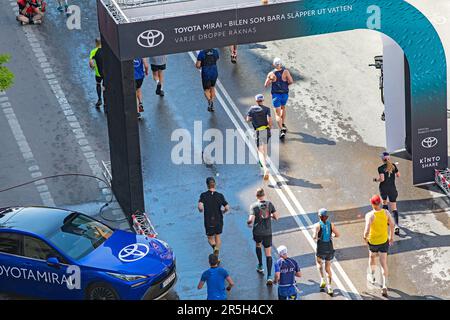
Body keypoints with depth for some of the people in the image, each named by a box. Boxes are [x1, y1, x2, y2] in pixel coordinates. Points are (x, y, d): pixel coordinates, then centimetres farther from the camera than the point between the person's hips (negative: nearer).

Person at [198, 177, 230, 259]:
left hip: (208, 221, -1)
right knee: (217, 237, 20)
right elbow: (227, 208, -11)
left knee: (210, 238, 17)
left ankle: (214, 246, -16)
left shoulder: (203, 195, -11)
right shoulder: (220, 196, -7)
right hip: (219, 221, 1)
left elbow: (200, 207, -24)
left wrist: (201, 210, -1)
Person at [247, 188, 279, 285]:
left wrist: (249, 223, 2)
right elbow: (276, 217, -4)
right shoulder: (269, 204, -5)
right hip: (268, 232, 1)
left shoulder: (254, 206, -12)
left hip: (257, 232, -1)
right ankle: (269, 276, -7)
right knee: (268, 254, 3)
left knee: (258, 245, 32)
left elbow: (251, 220, -20)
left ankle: (260, 266, 41)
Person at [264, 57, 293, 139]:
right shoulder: (285, 72, -9)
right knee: (283, 108, 31)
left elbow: (266, 85, -3)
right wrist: (286, 84, 6)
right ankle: (283, 124, 30)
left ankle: (281, 130, -14)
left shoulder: (271, 74, -8)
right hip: (285, 94, 2)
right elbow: (291, 81, -14)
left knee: (278, 113, 0)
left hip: (276, 95, -2)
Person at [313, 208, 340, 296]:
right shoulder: (331, 224, -2)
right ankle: (329, 286, 8)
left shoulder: (318, 225, -11)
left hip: (321, 249, -3)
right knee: (328, 268, 15)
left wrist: (315, 238, 3)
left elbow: (315, 237, -20)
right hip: (330, 248, 3)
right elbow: (337, 234, -4)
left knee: (319, 263, 27)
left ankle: (322, 279, 10)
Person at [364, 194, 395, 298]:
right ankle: (384, 286, -3)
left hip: (373, 241, -2)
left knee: (372, 257, 29)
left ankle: (372, 276, 51)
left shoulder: (369, 215, -24)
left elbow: (367, 230, -28)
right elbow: (392, 224, 0)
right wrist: (391, 236, 16)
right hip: (384, 241, 2)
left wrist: (365, 237, -5)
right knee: (384, 264, 6)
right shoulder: (386, 212, -12)